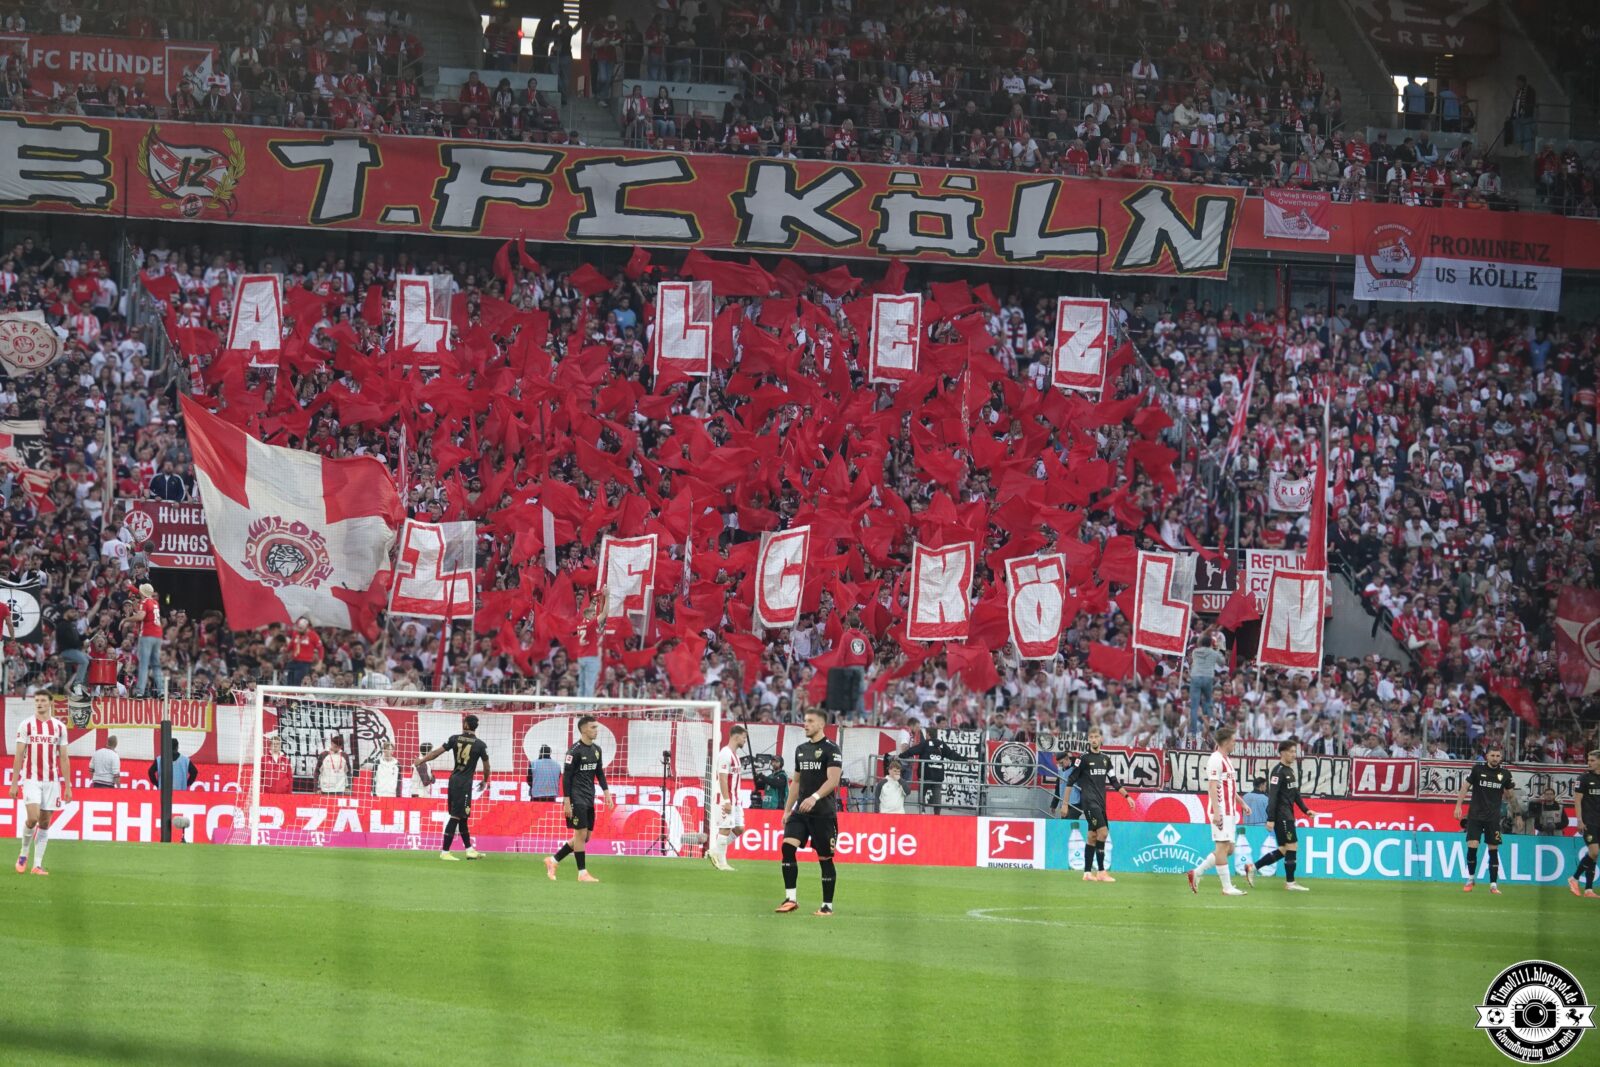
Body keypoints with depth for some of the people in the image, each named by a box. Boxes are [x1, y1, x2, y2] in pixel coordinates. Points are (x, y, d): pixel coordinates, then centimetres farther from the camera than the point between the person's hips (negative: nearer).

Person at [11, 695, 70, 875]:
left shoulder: (59, 727, 6)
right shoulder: (26, 725, 0)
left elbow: (63, 759, 8)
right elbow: (19, 757, 1)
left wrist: (68, 787, 5)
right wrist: (14, 784, -4)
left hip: (52, 780, 2)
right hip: (31, 779, -2)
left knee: (45, 822, 2)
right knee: (33, 818, -17)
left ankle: (38, 864, 6)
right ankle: (23, 854, 8)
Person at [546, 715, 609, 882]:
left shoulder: (596, 750, 12)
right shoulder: (575, 751, -11)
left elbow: (600, 773, 20)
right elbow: (566, 777, -11)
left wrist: (606, 792, 8)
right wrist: (566, 802, -15)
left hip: (589, 800, 8)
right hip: (577, 798, -8)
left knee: (585, 837, 8)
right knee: (581, 834, -6)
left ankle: (553, 860, 19)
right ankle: (582, 873, 0)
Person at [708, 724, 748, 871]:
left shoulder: (735, 754, 17)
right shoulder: (725, 754, -13)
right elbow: (723, 778, -19)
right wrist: (726, 801, -23)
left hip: (735, 800, 10)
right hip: (726, 799, -10)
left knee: (739, 828, 7)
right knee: (725, 829, -6)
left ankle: (715, 852, 14)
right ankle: (721, 861, 0)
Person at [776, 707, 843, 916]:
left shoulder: (831, 750, -7)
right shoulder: (801, 749, 15)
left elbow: (833, 780, -18)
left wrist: (815, 797, -32)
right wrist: (787, 810, 18)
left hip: (824, 813, -6)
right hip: (801, 811, 6)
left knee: (825, 858, 0)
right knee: (788, 847, -12)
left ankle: (827, 905, 9)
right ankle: (790, 899, -9)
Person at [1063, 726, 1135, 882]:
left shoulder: (1105, 759, 14)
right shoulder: (1084, 758, -4)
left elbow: (1113, 781, 20)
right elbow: (1070, 781, -3)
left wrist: (1127, 796, 13)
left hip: (1101, 803, 6)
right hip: (1089, 801, -6)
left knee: (1092, 836, 7)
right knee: (1102, 831, -16)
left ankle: (1087, 873, 11)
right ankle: (1101, 871, -15)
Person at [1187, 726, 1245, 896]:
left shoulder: (1226, 760, 19)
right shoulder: (1216, 760, -12)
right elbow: (1212, 787, -19)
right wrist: (1216, 812, -25)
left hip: (1229, 811, 10)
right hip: (1221, 811, -10)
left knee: (1228, 849, 10)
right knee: (1223, 847, -7)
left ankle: (1196, 873, 16)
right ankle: (1227, 887, -6)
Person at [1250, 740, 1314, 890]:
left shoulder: (1291, 771, 16)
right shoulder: (1278, 772, -12)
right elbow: (1272, 796, -18)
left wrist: (1305, 810, 16)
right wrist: (1271, 818, -22)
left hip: (1288, 816, 9)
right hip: (1281, 815, -9)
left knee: (1284, 850, 10)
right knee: (1292, 846, -6)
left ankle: (1253, 868, 14)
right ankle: (1290, 882, 1)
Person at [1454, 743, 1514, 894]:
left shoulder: (1505, 774, 2)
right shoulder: (1477, 769, -4)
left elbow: (1508, 795, 15)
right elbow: (1465, 786, 0)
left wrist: (1512, 790, -5)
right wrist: (1458, 806, -5)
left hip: (1493, 818, 2)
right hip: (1475, 815, -2)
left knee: (1494, 849, 1)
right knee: (1472, 847, -9)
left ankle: (1493, 884, 7)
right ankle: (1471, 878, 11)